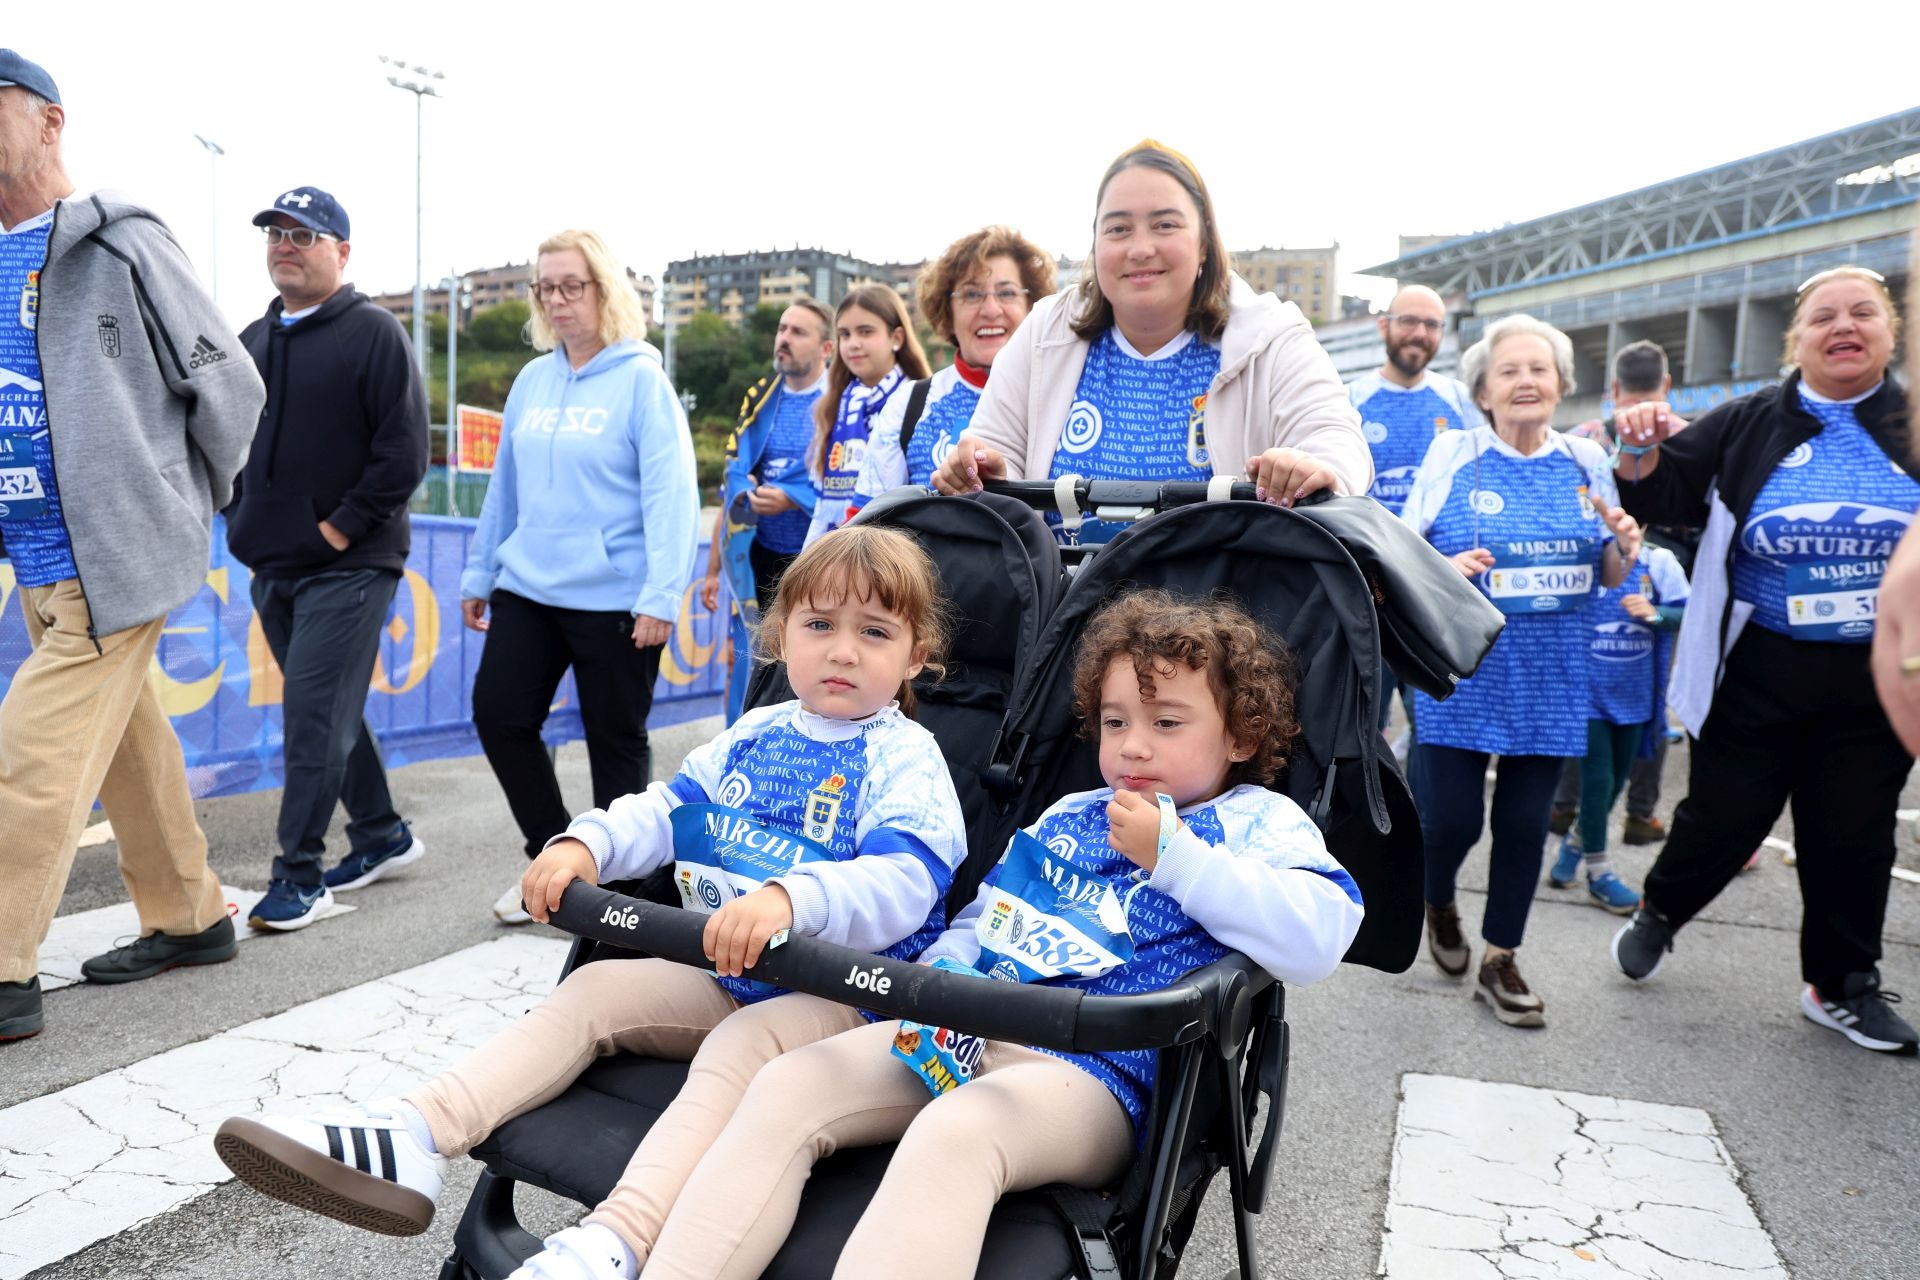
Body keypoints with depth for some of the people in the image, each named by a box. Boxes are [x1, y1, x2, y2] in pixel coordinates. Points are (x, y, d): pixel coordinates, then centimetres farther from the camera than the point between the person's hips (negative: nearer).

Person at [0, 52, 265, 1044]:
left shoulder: (123, 246, -6)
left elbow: (229, 386, -2)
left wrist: (192, 503, 7)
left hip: (111, 561, -7)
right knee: (130, 751, 14)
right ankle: (189, 920, 28)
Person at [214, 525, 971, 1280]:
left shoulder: (907, 759, -11)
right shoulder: (754, 735, 11)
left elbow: (905, 883, -27)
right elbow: (667, 808, 11)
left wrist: (789, 900, -45)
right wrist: (587, 844, -10)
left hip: (842, 995, -7)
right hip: (726, 978, 7)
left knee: (742, 1044, -34)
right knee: (595, 988, -4)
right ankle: (410, 1137, -13)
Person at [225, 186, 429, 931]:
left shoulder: (373, 334, -7)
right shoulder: (253, 341, 14)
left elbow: (404, 454, -14)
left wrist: (340, 528, -14)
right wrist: (241, 514, 8)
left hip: (347, 564, -7)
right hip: (271, 564, 7)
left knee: (314, 717, -8)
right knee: (330, 712, 14)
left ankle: (299, 876, 0)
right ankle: (383, 836, 28)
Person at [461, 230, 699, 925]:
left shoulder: (641, 378, -7)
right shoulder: (532, 380, 10)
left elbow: (669, 491, -14)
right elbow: (505, 484, 15)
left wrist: (660, 597, -20)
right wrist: (479, 573, 15)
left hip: (614, 598, -6)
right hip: (528, 588, 6)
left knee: (616, 743, 5)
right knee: (498, 713, 2)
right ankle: (553, 857, 22)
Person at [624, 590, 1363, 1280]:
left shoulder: (1260, 822, 8)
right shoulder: (1065, 818, 26)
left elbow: (1316, 940, -12)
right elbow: (982, 920, 28)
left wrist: (1172, 855, -12)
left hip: (1094, 1069, -6)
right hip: (969, 1035, 6)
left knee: (953, 1131, -38)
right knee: (787, 1086, -18)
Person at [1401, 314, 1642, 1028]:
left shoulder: (1585, 462, 7)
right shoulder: (1452, 454, -3)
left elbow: (1607, 577, 13)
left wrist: (1624, 549, -10)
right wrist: (1445, 569, -23)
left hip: (1549, 680, 3)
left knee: (1525, 821, 8)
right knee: (1451, 816, -3)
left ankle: (1500, 962, 25)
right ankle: (1438, 902, 32)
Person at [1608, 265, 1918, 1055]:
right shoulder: (1750, 426, -1)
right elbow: (1664, 497, 0)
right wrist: (1642, 455, -20)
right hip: (1759, 675, -1)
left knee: (1855, 835, 11)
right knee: (1724, 818, 5)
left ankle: (1843, 986, 29)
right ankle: (1658, 916, 33)